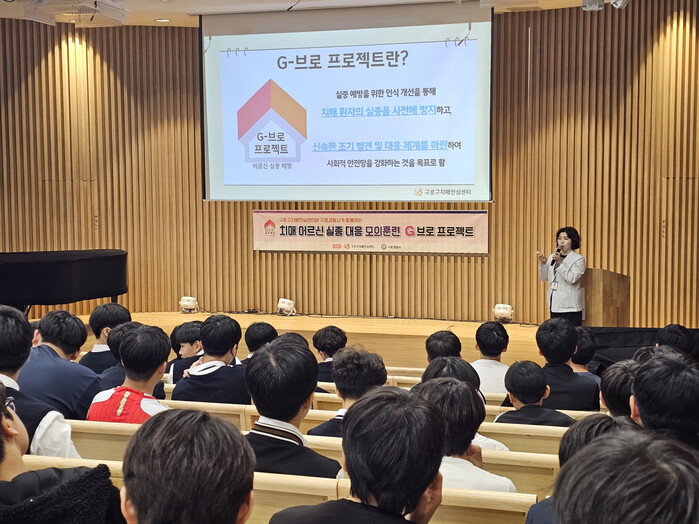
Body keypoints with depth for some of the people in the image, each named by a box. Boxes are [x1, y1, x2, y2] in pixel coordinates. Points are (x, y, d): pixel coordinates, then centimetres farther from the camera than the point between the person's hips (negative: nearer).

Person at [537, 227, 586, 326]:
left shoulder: (579, 259, -4)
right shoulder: (552, 257, 13)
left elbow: (572, 279, -17)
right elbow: (544, 278, 13)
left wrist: (560, 263, -22)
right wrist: (543, 263, -3)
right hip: (554, 304, 6)